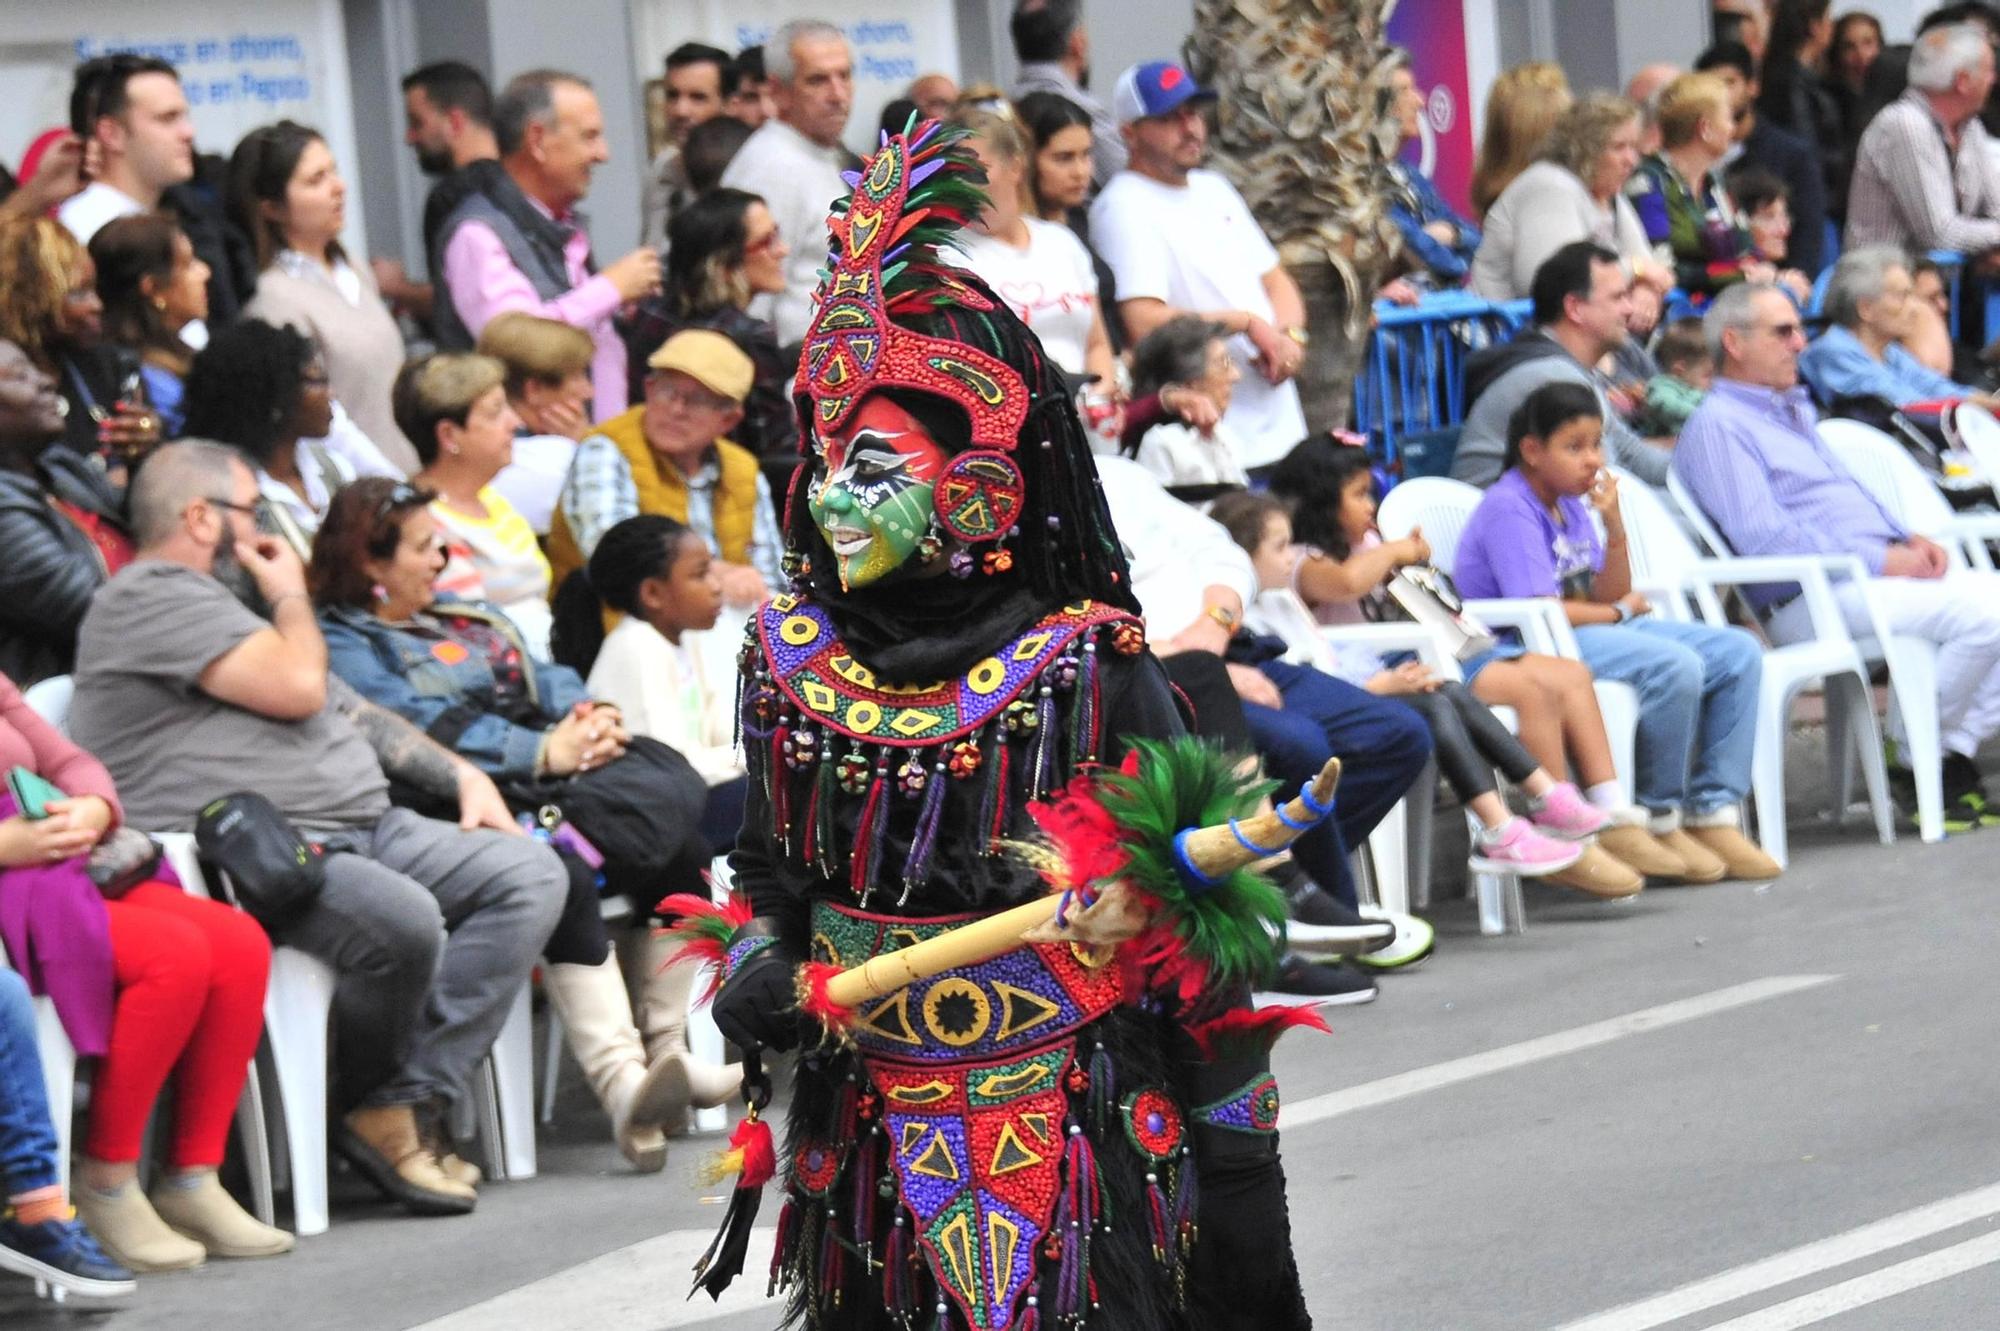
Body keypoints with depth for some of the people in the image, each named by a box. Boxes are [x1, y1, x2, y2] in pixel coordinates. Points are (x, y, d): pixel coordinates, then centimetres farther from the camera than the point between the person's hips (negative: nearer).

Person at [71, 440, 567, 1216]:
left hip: (365, 830, 11)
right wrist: (292, 596, 4)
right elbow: (296, 686, -16)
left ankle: (415, 1103, -14)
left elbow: (351, 713, 32)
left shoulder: (222, 599, 29)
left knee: (529, 875, -5)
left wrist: (460, 775, 19)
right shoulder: (152, 598, -6)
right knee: (403, 921, -36)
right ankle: (371, 1108, -7)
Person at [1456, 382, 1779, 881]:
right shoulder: (1508, 510, -13)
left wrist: (1614, 527, -4)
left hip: (1590, 632, 10)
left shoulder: (1569, 504, 14)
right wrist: (1620, 611, -4)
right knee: (1676, 666, -31)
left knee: (1738, 653, 1)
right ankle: (1658, 821, -17)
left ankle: (1712, 812, -2)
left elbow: (1610, 596, 11)